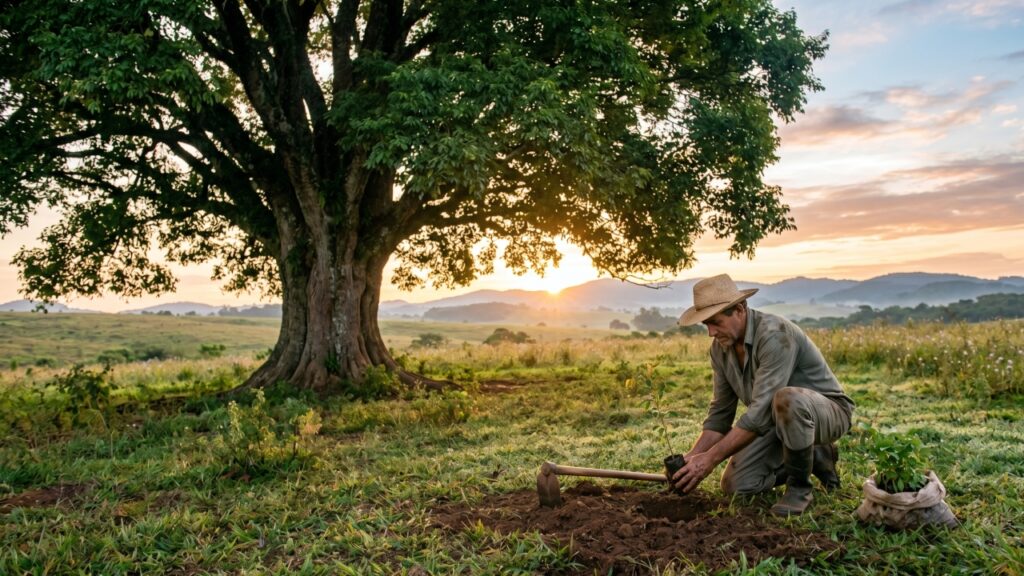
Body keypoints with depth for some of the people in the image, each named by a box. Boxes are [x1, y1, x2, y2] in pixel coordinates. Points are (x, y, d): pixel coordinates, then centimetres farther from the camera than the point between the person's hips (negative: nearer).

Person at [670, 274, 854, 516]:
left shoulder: (774, 334, -31)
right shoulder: (721, 347, -5)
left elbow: (761, 411, -36)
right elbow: (720, 412, 1)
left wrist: (710, 459, -36)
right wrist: (692, 457, -13)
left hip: (827, 411, -7)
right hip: (780, 421, 8)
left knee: (787, 398, -41)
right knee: (735, 485, -6)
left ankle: (799, 486, -16)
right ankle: (813, 457, 14)